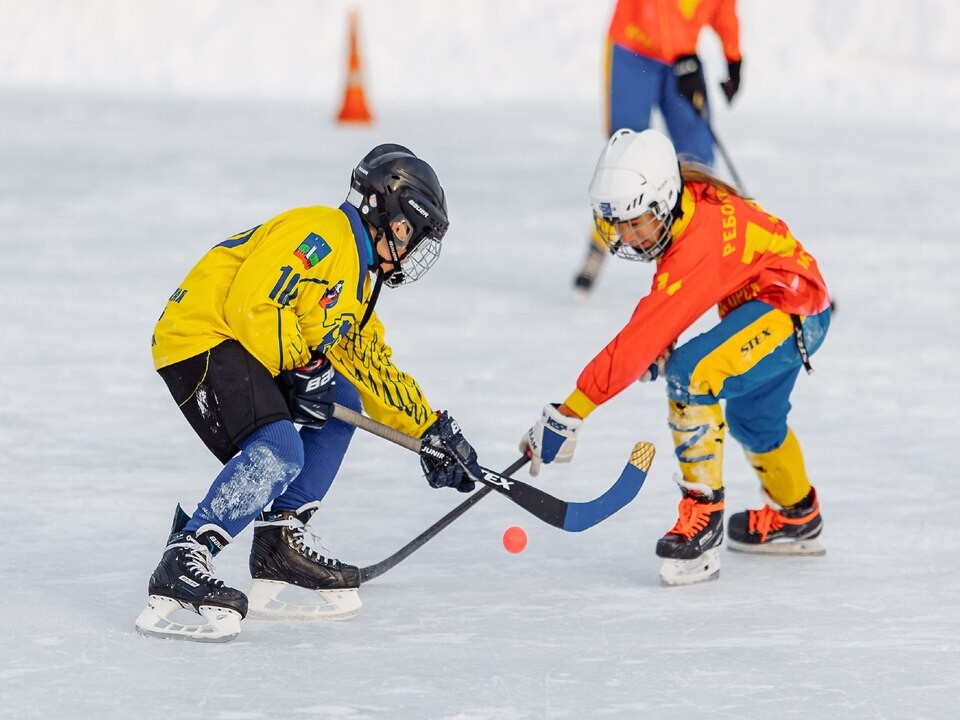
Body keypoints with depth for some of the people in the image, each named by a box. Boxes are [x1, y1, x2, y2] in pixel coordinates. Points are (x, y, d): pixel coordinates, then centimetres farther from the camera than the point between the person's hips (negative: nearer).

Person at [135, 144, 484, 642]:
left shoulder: (356, 282, 23)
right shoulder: (322, 235, -10)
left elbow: (377, 371, 27)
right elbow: (251, 303, -21)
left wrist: (433, 431, 23)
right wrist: (301, 366, -17)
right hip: (201, 336, -11)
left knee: (342, 403, 15)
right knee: (279, 452, -27)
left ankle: (280, 543, 8)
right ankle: (181, 565, -34)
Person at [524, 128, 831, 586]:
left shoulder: (699, 243, -35)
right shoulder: (683, 206, -9)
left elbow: (639, 340, -38)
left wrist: (568, 415, -38)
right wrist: (659, 345, -3)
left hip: (792, 307, -11)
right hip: (758, 302, 11)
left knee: (690, 375, -30)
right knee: (752, 419, 30)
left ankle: (702, 515, -20)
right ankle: (795, 517, 56)